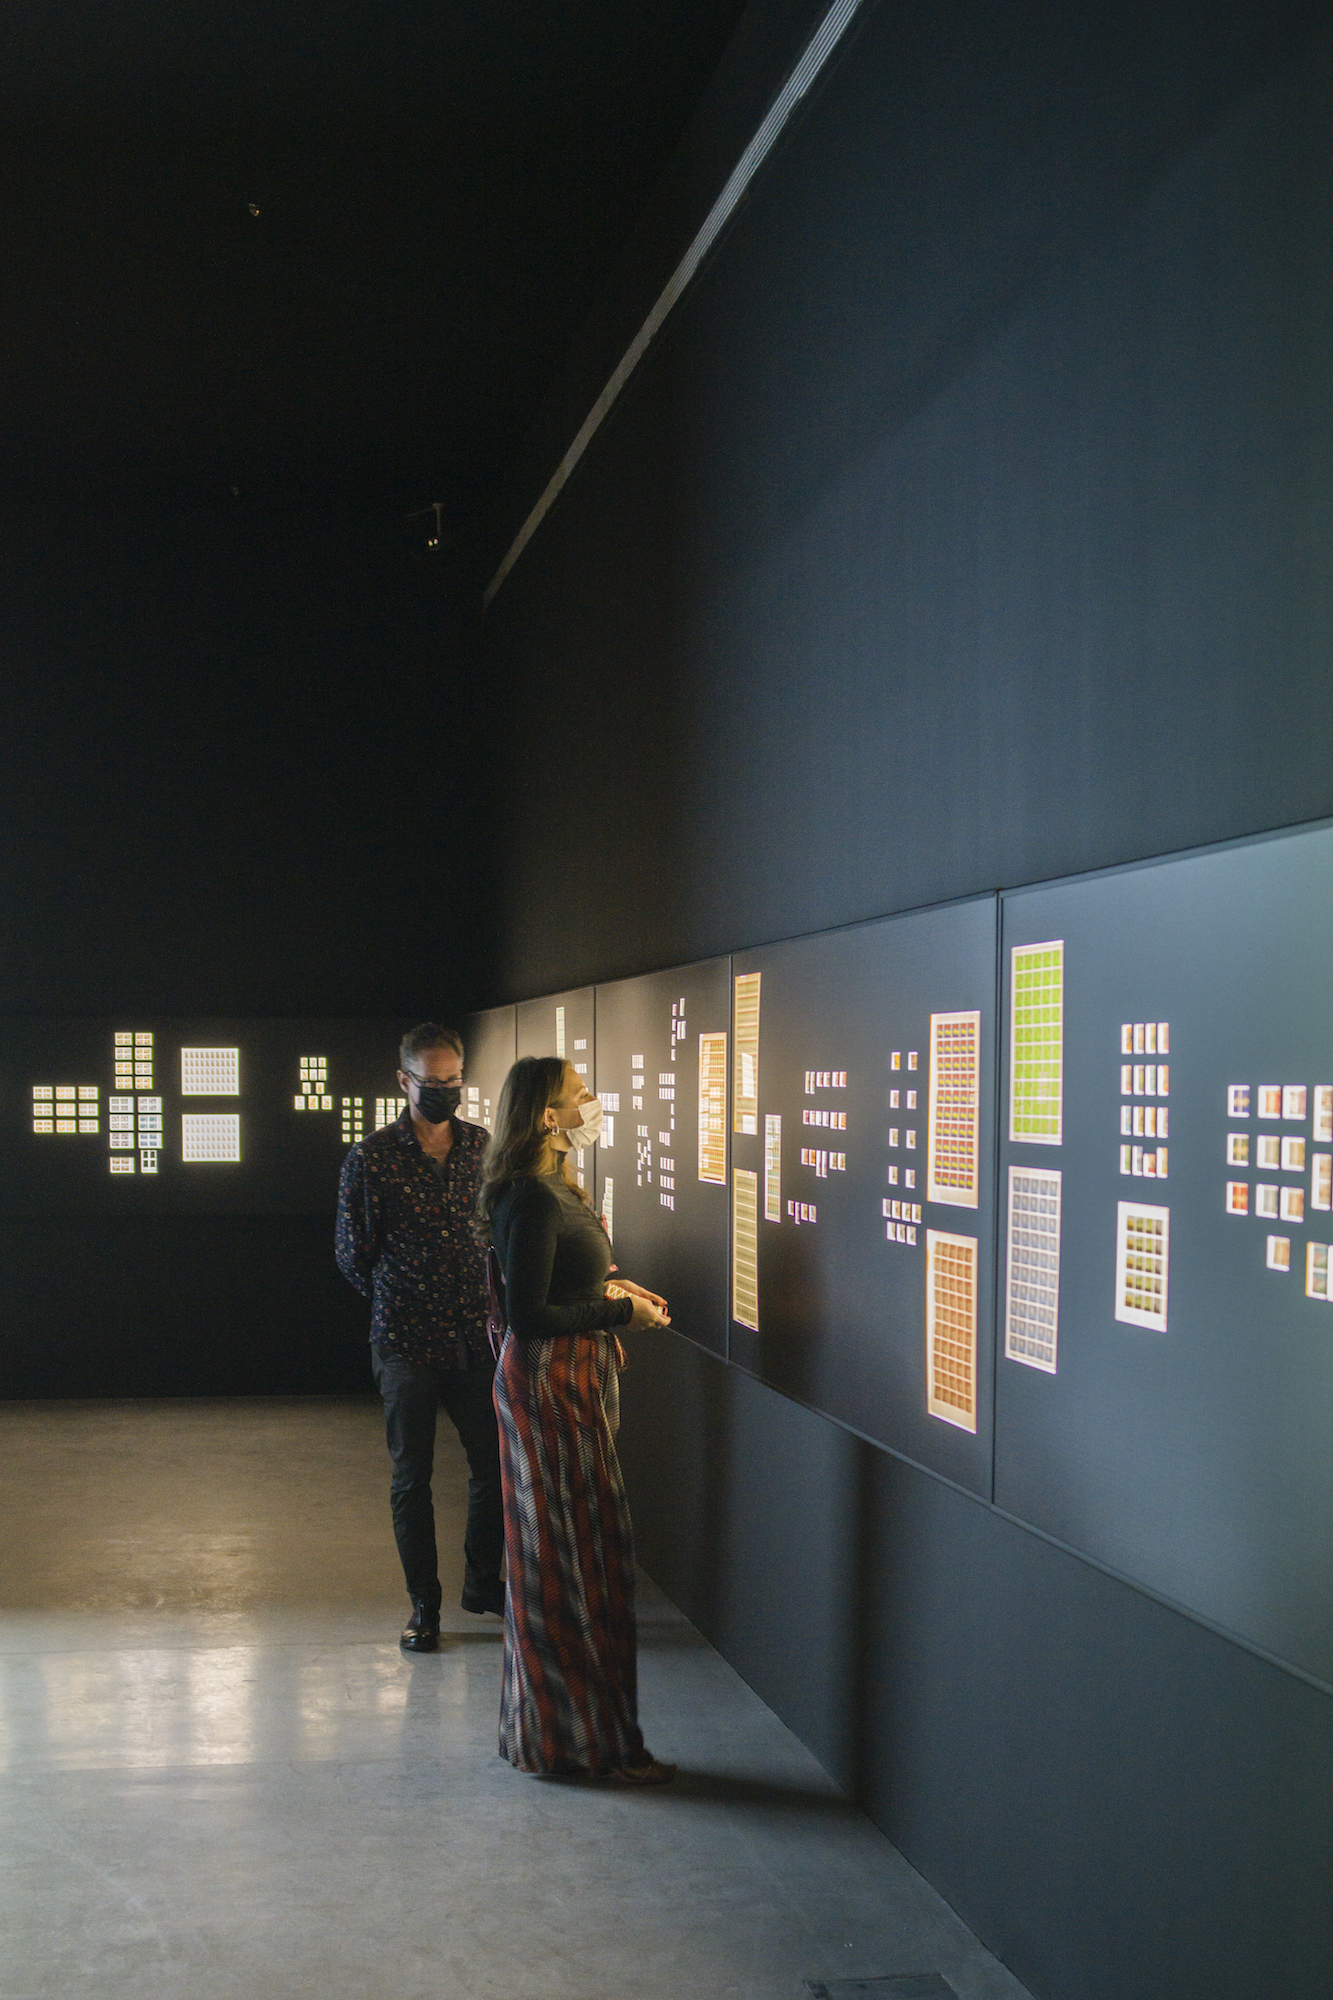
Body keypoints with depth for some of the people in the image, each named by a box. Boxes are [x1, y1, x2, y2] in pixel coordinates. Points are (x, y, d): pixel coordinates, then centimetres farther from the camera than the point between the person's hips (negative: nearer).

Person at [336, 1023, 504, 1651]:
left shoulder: (483, 1147, 5)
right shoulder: (372, 1158, -6)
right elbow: (353, 1256, 1)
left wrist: (488, 1303, 7)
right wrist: (401, 1302, 6)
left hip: (475, 1338, 3)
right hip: (405, 1341, -3)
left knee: (495, 1466, 6)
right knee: (412, 1476, 5)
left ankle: (482, 1583, 27)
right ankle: (424, 1604, 18)